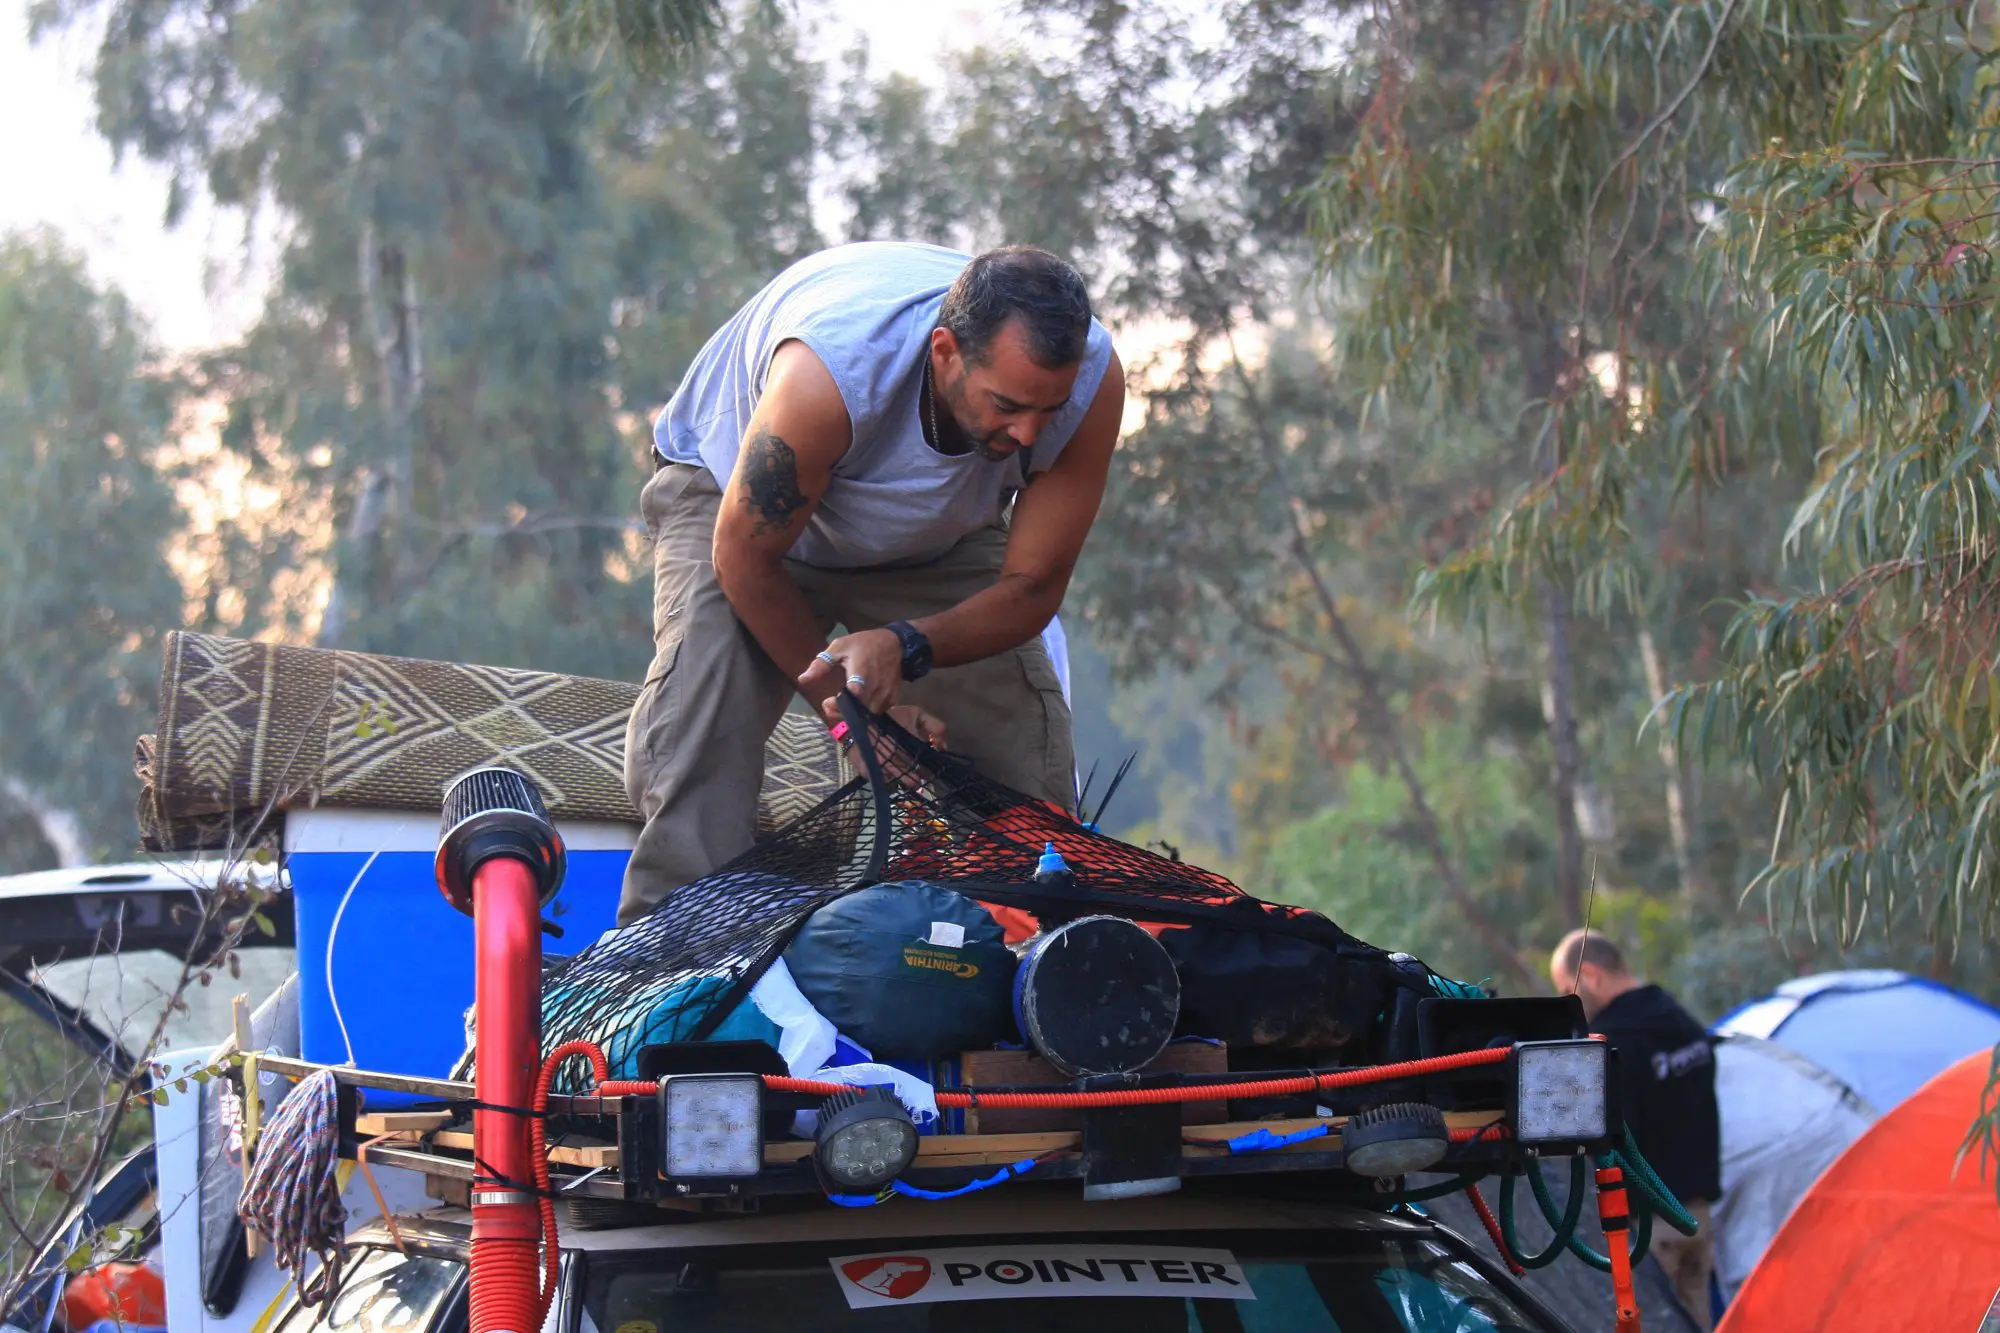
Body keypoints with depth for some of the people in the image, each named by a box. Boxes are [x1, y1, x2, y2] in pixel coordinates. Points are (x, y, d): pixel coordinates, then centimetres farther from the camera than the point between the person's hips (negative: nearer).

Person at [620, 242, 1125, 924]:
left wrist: (905, 648, -39)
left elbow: (1031, 587, -21)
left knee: (1027, 768, -15)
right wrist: (842, 699, -20)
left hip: (940, 533, 3)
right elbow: (746, 554, -25)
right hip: (735, 489, -3)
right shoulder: (828, 372, -43)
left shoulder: (1090, 379, -32)